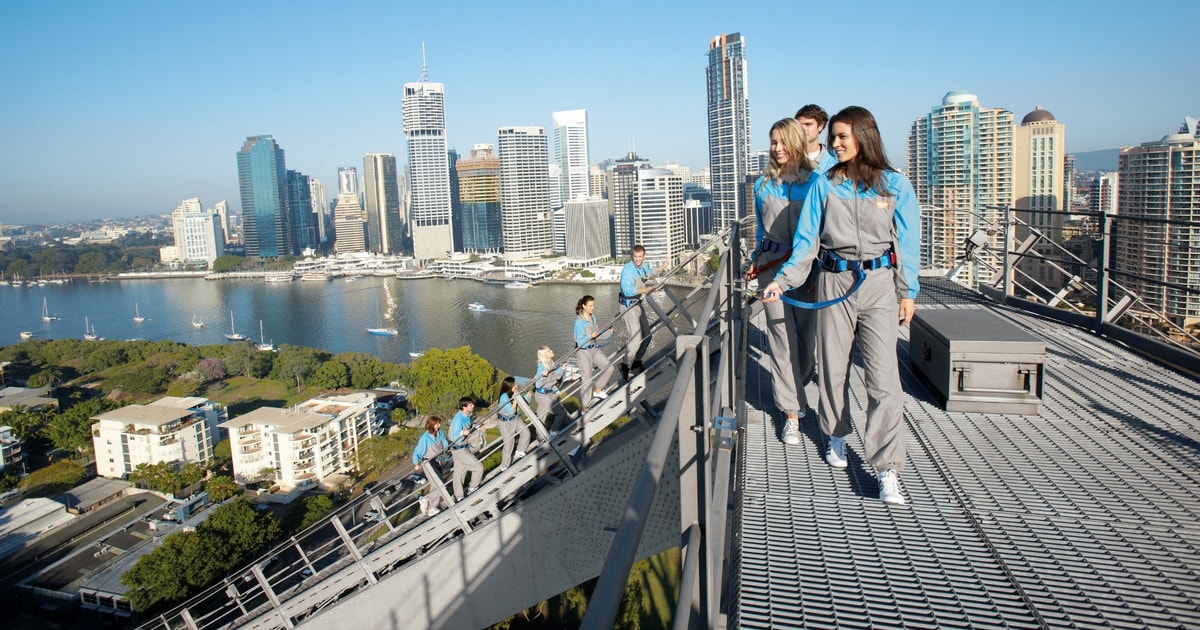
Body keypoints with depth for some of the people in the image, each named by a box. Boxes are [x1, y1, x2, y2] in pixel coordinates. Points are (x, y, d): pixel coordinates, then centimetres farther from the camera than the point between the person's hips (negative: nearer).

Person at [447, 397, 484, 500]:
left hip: (465, 448, 9)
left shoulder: (467, 417, 2)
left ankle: (458, 497, 29)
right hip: (459, 450, -9)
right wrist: (462, 433, -46)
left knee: (460, 473, 18)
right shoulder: (458, 420, -26)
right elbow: (455, 438, -28)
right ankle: (472, 490, 12)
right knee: (478, 467, -6)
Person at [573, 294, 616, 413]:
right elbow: (580, 342, -20)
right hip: (583, 351, -7)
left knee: (609, 366, -1)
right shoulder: (579, 322, -19)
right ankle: (585, 407, 11)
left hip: (594, 348, 7)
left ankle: (597, 390, 19)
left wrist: (609, 332, 3)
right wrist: (590, 336, -35)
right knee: (586, 378, -2)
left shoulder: (593, 318, 3)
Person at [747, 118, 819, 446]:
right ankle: (792, 412, 3)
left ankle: (791, 389, 33)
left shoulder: (814, 181, 0)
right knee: (782, 337, -3)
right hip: (772, 265, 1)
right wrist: (756, 261, 15)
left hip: (808, 266, -1)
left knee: (807, 333, 5)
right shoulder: (763, 184, 9)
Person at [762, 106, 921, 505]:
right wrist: (782, 280, -7)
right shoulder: (824, 186, 5)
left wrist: (908, 292, 3)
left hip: (880, 283, -2)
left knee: (883, 376, -8)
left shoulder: (894, 185, 3)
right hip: (834, 282, 2)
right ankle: (836, 436, 34)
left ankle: (887, 470, -5)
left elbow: (907, 243, 6)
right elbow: (806, 241, 3)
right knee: (833, 367, 11)